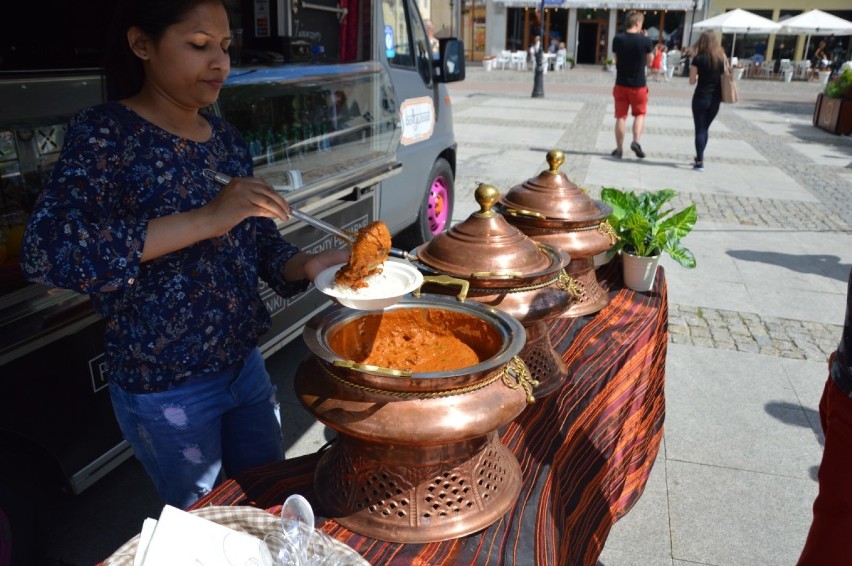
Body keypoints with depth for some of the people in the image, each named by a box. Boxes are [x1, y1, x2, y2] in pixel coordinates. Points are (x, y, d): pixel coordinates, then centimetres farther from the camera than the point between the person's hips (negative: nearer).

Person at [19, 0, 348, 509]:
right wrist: (207, 219, -35)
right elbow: (47, 251, -29)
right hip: (164, 386, -5)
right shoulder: (106, 132, -15)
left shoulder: (226, 139, 4)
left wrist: (307, 266, -12)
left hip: (244, 362, 6)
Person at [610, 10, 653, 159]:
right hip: (638, 85, -1)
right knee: (640, 114, 16)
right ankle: (636, 141, -2)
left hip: (621, 84, 1)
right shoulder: (645, 41, -10)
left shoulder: (617, 39, -5)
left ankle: (619, 149, 11)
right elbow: (649, 63, 3)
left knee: (621, 116, 9)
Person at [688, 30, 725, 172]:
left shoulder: (698, 58, -9)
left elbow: (692, 81, -5)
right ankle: (699, 158, 24)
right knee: (705, 128, 18)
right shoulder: (722, 58, 2)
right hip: (715, 99, 4)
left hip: (701, 98, -4)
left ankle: (700, 162, -3)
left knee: (700, 129, 2)